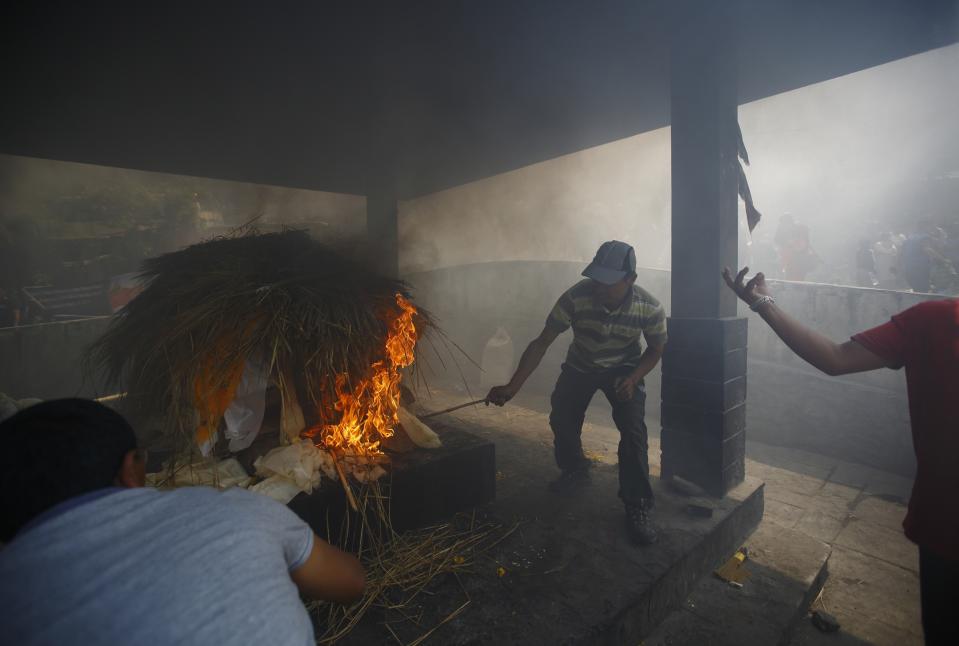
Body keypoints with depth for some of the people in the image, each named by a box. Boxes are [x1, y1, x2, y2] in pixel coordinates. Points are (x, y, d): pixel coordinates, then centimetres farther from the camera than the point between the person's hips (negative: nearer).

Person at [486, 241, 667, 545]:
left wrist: (632, 379, -24)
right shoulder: (576, 297, -33)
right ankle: (575, 471, 31)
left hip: (624, 368, -1)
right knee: (561, 419, -2)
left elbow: (655, 349, -7)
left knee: (633, 429, -18)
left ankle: (638, 507, 1)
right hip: (580, 366, 1)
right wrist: (512, 387, -32)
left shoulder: (650, 308, -28)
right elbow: (542, 343, -27)